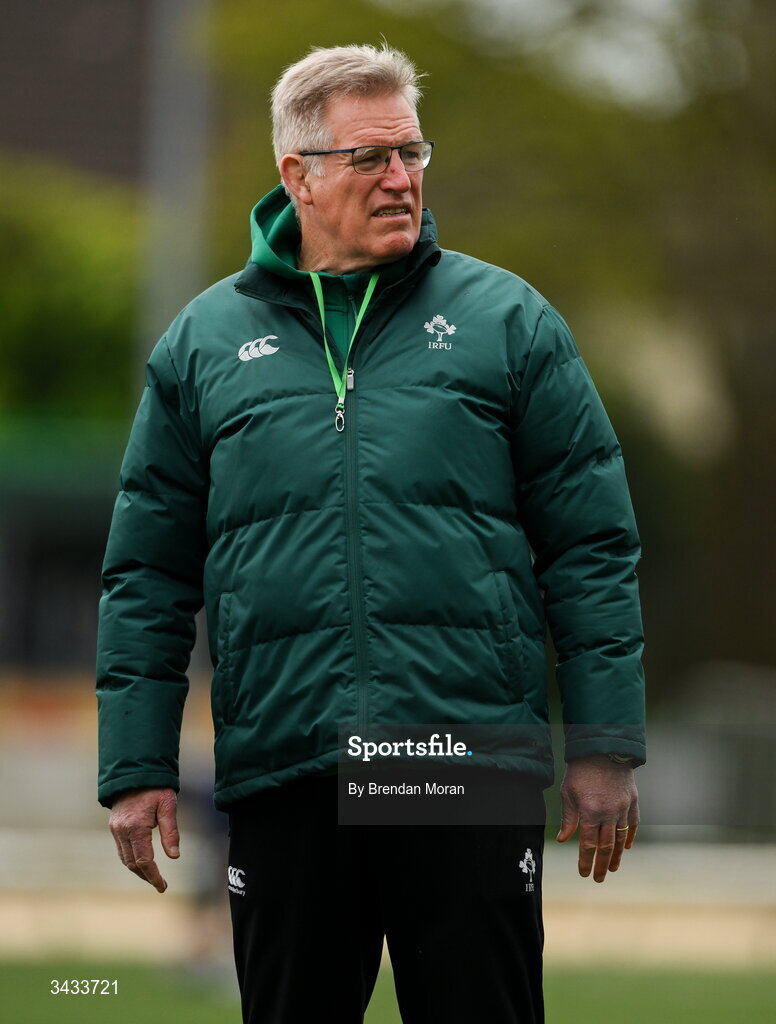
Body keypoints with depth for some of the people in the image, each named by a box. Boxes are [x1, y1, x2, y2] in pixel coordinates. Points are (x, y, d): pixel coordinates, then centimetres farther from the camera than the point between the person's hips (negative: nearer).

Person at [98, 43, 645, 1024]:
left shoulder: (506, 319, 7)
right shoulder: (204, 342, 11)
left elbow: (590, 546, 5)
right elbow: (148, 574, 12)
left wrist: (604, 749, -1)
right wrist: (138, 768, 6)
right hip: (279, 775, 1)